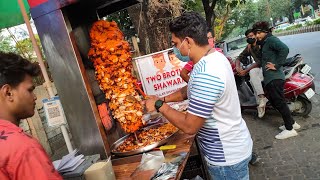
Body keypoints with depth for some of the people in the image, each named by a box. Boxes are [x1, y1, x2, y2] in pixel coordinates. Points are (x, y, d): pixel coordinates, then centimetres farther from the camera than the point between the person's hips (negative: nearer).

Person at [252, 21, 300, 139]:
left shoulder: (271, 39, -7)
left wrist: (277, 65, -21)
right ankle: (292, 123, 28)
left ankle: (290, 129, 4)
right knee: (275, 102, 17)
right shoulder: (264, 44, 22)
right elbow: (261, 60, 23)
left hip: (274, 78, -11)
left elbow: (284, 49, -24)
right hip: (269, 78, 11)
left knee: (279, 102, -6)